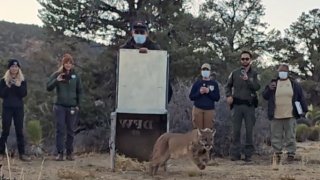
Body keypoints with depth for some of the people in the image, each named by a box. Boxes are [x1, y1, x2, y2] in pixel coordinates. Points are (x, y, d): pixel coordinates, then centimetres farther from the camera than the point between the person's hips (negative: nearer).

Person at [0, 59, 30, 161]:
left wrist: (19, 86, -18)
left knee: (20, 130, 0)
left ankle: (22, 153, 2)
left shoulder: (22, 80, 6)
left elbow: (24, 94, -4)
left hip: (19, 108, 1)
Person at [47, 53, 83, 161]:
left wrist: (78, 105, 4)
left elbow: (79, 91, 11)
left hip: (72, 107, 2)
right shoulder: (57, 74, 0)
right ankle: (60, 153, 2)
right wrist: (56, 80, -21)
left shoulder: (75, 76, 5)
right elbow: (48, 87, -5)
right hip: (60, 106, -1)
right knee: (60, 130, -2)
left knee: (70, 131, 6)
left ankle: (69, 153, 14)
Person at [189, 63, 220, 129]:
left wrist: (209, 92, -11)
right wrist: (199, 92, -11)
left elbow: (217, 98, 3)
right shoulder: (197, 83, 8)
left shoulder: (214, 84, 9)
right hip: (198, 109, 0)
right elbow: (191, 97, 5)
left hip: (209, 110, 0)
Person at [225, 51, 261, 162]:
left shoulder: (254, 74, 3)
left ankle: (248, 154, 8)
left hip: (249, 105, -1)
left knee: (249, 130, 2)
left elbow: (257, 87, -12)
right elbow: (228, 86, 15)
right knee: (236, 130, 3)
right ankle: (235, 154, 8)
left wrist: (247, 80, -27)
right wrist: (228, 96, -2)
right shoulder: (234, 73, 8)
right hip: (237, 105, 1)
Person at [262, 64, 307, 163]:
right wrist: (269, 89, -10)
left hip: (290, 116, -1)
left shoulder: (294, 84, 9)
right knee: (276, 136, 2)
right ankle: (277, 154, 8)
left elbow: (301, 97, 12)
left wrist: (304, 109, 7)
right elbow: (265, 96, 9)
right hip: (276, 116, 1)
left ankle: (290, 153, 7)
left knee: (290, 135, 1)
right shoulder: (273, 83, 10)